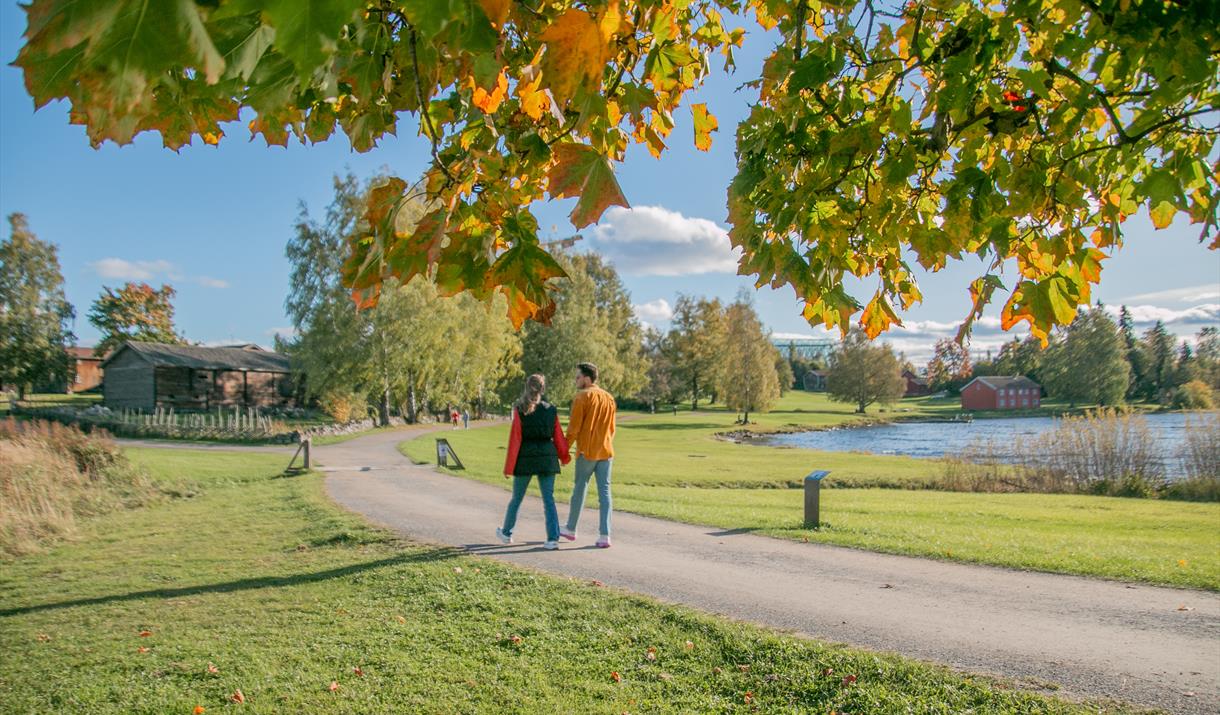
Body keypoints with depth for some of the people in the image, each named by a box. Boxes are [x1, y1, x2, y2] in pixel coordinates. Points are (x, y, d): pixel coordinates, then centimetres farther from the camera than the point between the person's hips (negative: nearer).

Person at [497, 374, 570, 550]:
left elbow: (515, 440, -8)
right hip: (547, 458, 2)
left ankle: (506, 533, 30)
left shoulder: (520, 411, -7)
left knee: (517, 498, 13)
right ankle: (553, 538, -3)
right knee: (549, 499, 4)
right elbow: (558, 437, 6)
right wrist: (564, 457, 21)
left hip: (526, 458, -2)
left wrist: (509, 467, -3)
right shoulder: (551, 410, 1)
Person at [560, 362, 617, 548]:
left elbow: (574, 427, -11)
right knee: (604, 492, 3)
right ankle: (604, 536, -2)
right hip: (606, 451, 5)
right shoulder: (609, 398, 10)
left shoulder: (582, 397, -9)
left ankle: (571, 529, 25)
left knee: (579, 489, 10)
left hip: (586, 451, -5)